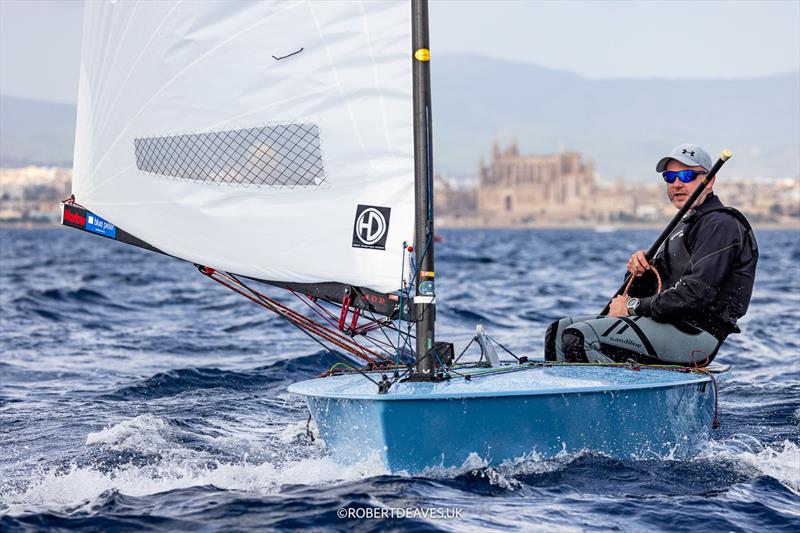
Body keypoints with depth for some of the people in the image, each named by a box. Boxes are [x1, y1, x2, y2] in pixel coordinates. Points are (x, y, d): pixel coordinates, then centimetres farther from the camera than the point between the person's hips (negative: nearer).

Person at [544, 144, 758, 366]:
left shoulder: (721, 224, -8)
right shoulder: (683, 226, 25)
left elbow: (697, 292, -21)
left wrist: (635, 307, -14)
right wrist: (639, 271, -1)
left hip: (695, 332, -10)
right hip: (670, 325, 10)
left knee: (580, 337, -25)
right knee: (558, 331, 4)